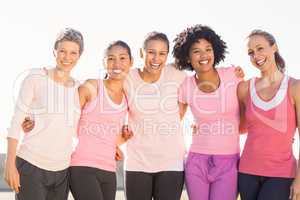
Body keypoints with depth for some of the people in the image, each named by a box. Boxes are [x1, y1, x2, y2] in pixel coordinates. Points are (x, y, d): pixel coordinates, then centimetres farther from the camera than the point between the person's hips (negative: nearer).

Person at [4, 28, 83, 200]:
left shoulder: (79, 89, 9)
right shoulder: (36, 79, -4)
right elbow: (16, 122, -4)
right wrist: (10, 164, -9)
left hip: (62, 170, 4)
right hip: (31, 166, -4)